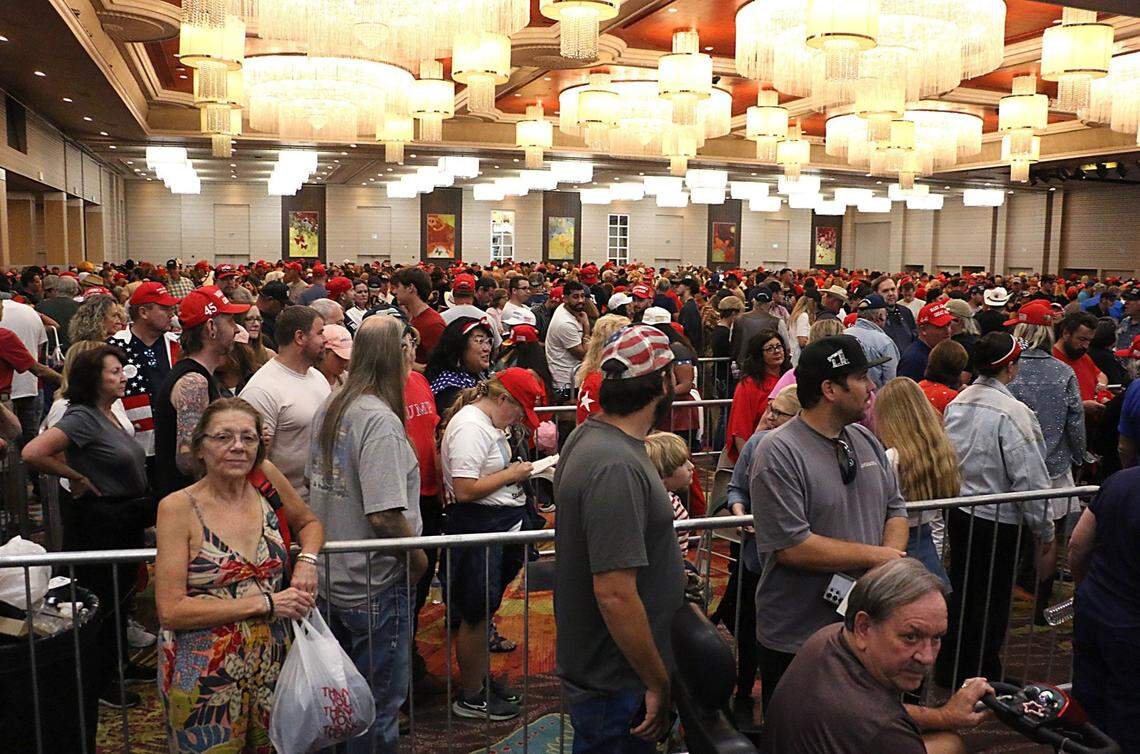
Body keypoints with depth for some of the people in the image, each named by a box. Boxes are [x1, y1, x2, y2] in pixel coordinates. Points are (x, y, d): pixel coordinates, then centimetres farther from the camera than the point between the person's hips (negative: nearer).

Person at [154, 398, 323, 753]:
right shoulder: (178, 508, -12)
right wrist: (265, 602, -18)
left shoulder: (266, 479, -2)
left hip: (270, 667, 4)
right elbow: (171, 611, -15)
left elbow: (309, 522, 16)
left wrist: (307, 559, -6)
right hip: (204, 676, -4)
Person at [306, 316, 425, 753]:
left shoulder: (328, 409, 4)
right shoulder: (380, 420, -23)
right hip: (376, 586, -8)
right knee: (379, 704, 9)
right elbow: (386, 515, -27)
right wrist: (420, 557, -11)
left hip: (330, 580, 9)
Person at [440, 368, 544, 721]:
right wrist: (511, 475, -16)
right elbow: (464, 490, -26)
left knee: (484, 611, 21)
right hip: (477, 528, -10)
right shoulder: (469, 427, -21)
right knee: (475, 613, 4)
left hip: (500, 526, 10)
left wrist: (515, 471, 9)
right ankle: (470, 697, 19)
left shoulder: (488, 422, 12)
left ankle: (483, 678, 37)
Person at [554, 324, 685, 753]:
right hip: (619, 688, -9)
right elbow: (615, 593, -29)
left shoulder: (588, 435, 3)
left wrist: (659, 513, 25)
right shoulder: (616, 468, -28)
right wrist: (659, 685, -20)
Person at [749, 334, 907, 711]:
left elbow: (895, 508, 13)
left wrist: (893, 554, -8)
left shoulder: (866, 440, 6)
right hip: (797, 641, -7)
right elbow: (791, 546, -25)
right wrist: (874, 555, -16)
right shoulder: (778, 453, -20)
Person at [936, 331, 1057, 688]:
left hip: (957, 513, 7)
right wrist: (1046, 533, -9)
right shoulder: (1012, 412, -20)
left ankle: (950, 667, 32)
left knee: (961, 591, 19)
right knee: (992, 599, 9)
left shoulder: (956, 404, 2)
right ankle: (979, 676, 22)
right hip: (998, 520, -7)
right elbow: (1030, 480, -19)